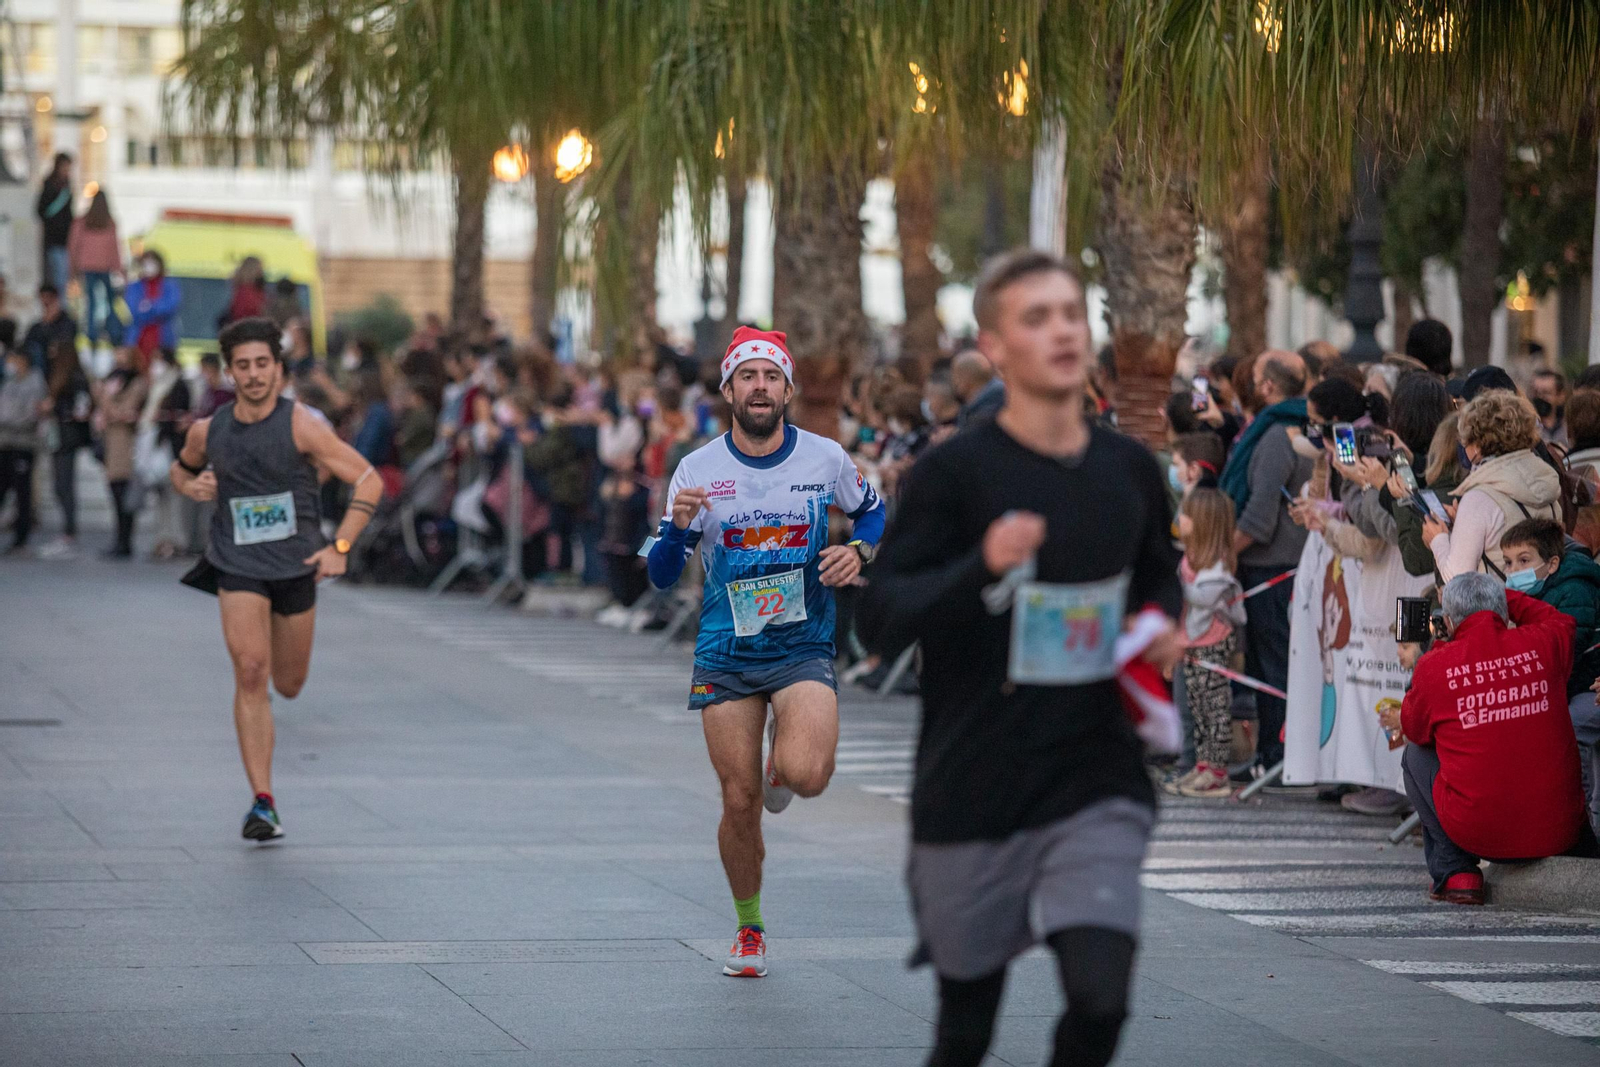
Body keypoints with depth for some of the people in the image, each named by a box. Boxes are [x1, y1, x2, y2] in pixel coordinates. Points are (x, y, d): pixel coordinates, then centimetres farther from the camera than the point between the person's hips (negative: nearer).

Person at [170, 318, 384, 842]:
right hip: (238, 567, 0)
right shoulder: (207, 431, -1)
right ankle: (263, 803, -16)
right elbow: (182, 467, 22)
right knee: (250, 672, -18)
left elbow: (369, 481, -11)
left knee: (288, 686, 12)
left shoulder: (301, 425, -11)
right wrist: (189, 485, -3)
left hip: (297, 565, 0)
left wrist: (340, 547, -18)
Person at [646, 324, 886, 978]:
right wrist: (679, 527, -22)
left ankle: (785, 756, 13)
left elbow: (873, 512, 17)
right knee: (740, 801, 2)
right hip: (725, 655, 1)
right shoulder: (697, 470, -2)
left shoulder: (825, 457, -1)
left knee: (804, 774, -25)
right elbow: (660, 576, -2)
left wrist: (859, 551, -5)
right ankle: (748, 927, 25)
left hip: (804, 647, -1)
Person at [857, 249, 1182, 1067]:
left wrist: (1162, 623, 3)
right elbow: (878, 621, -13)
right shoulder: (955, 473, -9)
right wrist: (982, 566, -28)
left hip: (1098, 788, 2)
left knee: (1100, 996, -17)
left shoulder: (1130, 471, 5)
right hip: (971, 794, -2)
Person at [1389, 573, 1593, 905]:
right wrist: (1501, 594, 34)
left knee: (1416, 754, 24)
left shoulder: (1434, 666, -7)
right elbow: (1560, 620, 26)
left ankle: (1453, 872, 16)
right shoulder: (1544, 644, -2)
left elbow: (1414, 730, 15)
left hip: (1478, 831, -3)